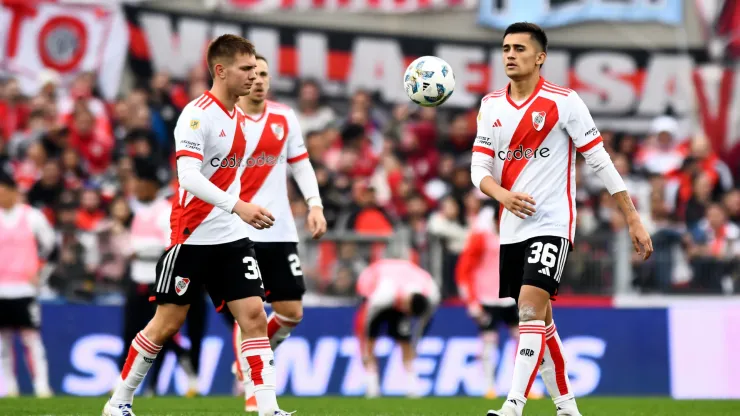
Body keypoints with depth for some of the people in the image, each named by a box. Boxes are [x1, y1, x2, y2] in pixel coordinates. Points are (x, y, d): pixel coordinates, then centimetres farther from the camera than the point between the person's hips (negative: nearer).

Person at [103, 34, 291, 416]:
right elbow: (188, 176, -26)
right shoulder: (197, 114, -15)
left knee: (254, 315, -5)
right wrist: (238, 206, -34)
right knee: (167, 323, 1)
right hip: (192, 237, -7)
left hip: (232, 238, 7)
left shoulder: (239, 117, 10)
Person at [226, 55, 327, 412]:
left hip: (280, 231, 4)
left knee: (291, 312, 3)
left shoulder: (285, 118, 7)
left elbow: (300, 164, 15)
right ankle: (251, 390, 0)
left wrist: (315, 205, 2)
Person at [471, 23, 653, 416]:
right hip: (512, 228, 6)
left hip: (551, 225, -6)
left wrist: (633, 220, -5)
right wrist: (503, 195, -18)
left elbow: (600, 162, -4)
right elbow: (479, 168, 5)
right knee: (540, 321, 11)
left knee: (530, 309, -20)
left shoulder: (564, 102, -6)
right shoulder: (491, 106, 8)